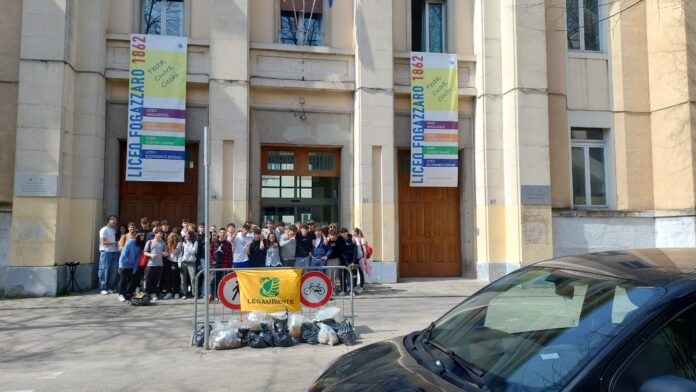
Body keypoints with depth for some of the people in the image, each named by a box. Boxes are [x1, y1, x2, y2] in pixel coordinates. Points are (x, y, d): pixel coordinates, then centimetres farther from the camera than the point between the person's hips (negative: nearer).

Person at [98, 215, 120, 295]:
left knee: (114, 271, 3)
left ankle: (111, 287, 13)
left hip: (115, 252, 6)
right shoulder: (104, 230, -3)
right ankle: (103, 288, 3)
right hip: (106, 252, -6)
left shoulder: (115, 230, 15)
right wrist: (114, 243, -13)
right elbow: (103, 242, -9)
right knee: (105, 271, -3)